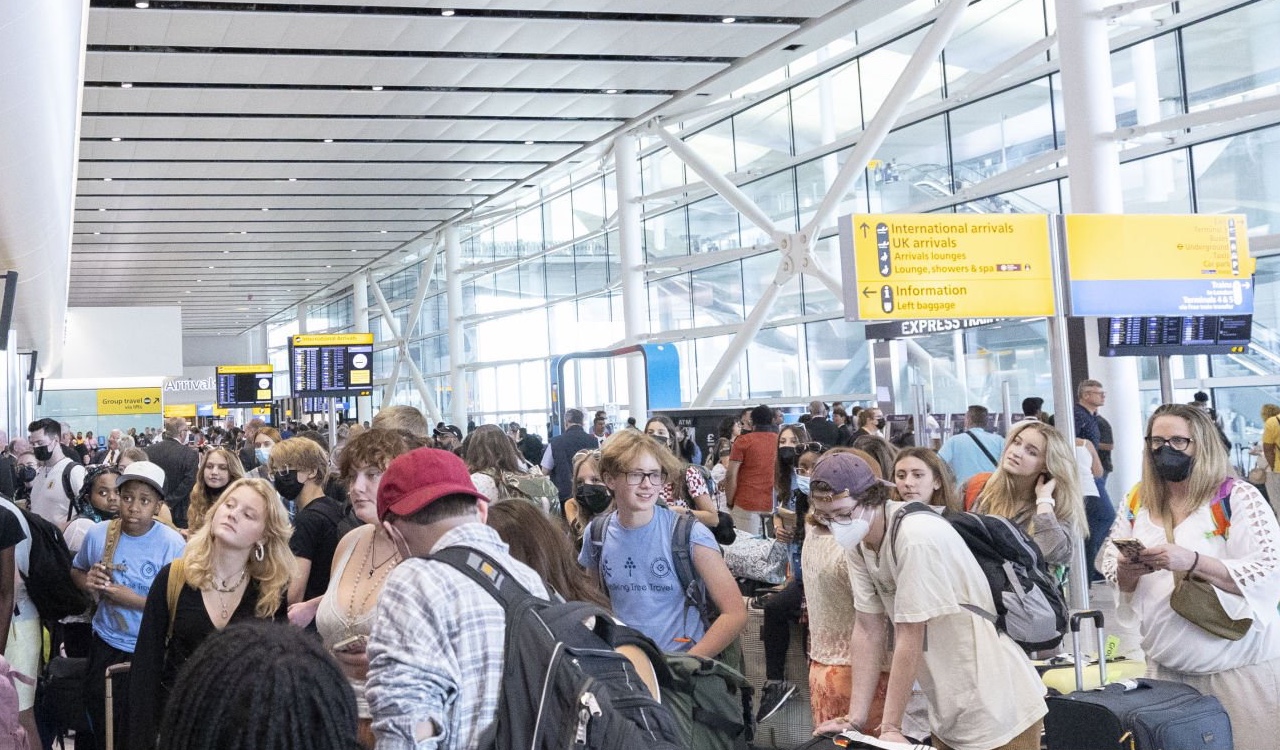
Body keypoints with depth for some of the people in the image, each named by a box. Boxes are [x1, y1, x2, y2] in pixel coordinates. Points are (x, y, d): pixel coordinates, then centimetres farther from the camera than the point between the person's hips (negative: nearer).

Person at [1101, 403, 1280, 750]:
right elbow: (1110, 564, 11)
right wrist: (1126, 571, -13)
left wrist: (1192, 561, -29)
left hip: (1238, 668, -4)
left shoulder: (1238, 498, -11)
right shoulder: (1138, 501, 4)